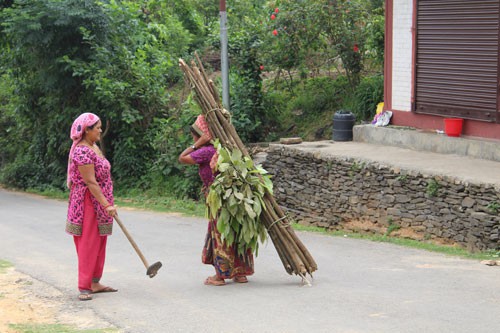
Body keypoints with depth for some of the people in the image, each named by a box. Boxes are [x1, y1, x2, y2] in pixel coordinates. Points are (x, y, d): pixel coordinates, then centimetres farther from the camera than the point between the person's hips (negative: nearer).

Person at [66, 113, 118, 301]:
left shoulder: (94, 147, 12)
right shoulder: (82, 151, -20)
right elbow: (90, 182, -23)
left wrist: (107, 203, 20)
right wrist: (107, 204, -24)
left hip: (100, 202, 10)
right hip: (88, 203, -10)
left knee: (99, 243, 14)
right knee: (88, 245, -7)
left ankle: (95, 283, 22)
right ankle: (84, 287, -4)